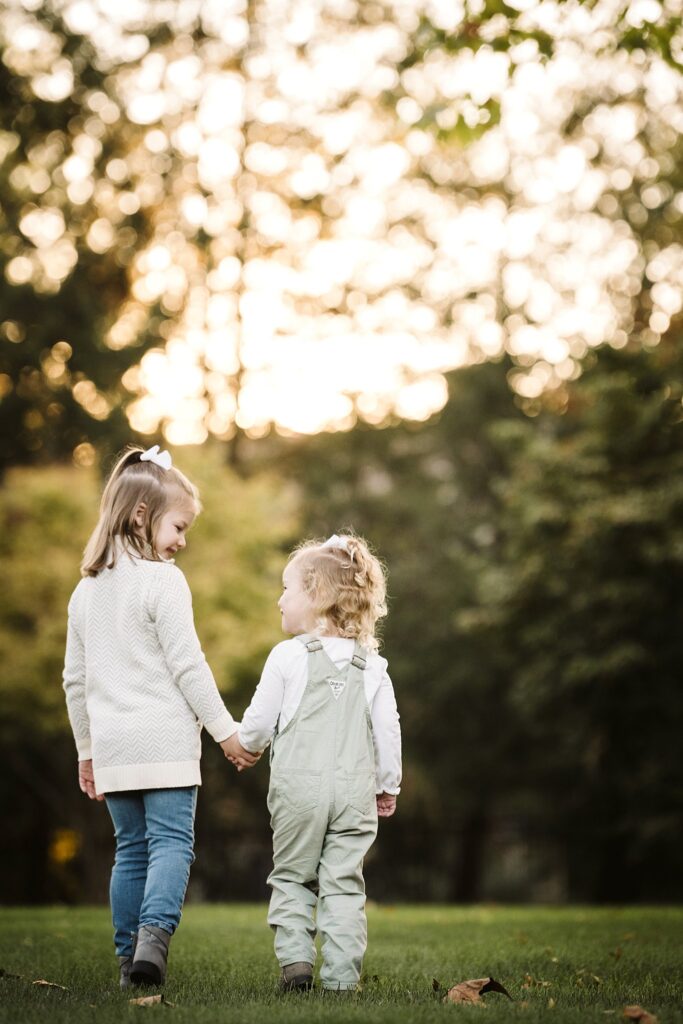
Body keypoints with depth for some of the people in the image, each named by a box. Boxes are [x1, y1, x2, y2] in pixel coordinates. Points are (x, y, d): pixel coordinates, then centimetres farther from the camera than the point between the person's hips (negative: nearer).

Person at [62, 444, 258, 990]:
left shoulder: (86, 590, 13)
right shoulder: (163, 581, -8)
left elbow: (75, 678, 16)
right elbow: (187, 665, -11)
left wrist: (87, 750, 23)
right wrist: (225, 730, -4)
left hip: (112, 742, 6)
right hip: (164, 739, -6)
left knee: (132, 848, 11)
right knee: (172, 842, -5)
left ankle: (129, 956, 10)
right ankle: (154, 933, -24)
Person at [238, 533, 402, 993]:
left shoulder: (287, 656, -6)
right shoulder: (372, 666, 4)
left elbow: (260, 720, -2)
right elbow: (388, 730, 6)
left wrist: (246, 745, 20)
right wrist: (388, 785, 18)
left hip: (298, 786, -2)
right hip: (354, 789, 2)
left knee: (292, 876, 12)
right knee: (344, 885, 6)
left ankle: (295, 957, -1)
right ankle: (341, 976, 2)